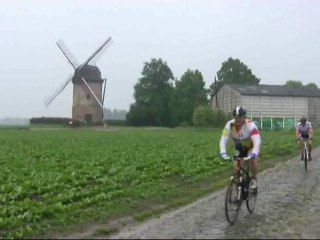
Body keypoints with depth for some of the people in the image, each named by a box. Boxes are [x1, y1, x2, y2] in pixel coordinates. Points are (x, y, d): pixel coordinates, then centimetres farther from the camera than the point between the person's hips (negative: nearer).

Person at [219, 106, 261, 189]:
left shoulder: (250, 125, -35)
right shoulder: (230, 125, -27)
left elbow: (257, 141, -44)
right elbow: (223, 140, -32)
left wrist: (254, 154, -59)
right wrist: (223, 153, -48)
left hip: (251, 146, -2)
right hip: (239, 146, 2)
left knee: (253, 160, -26)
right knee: (236, 165, -12)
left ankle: (254, 180, -3)